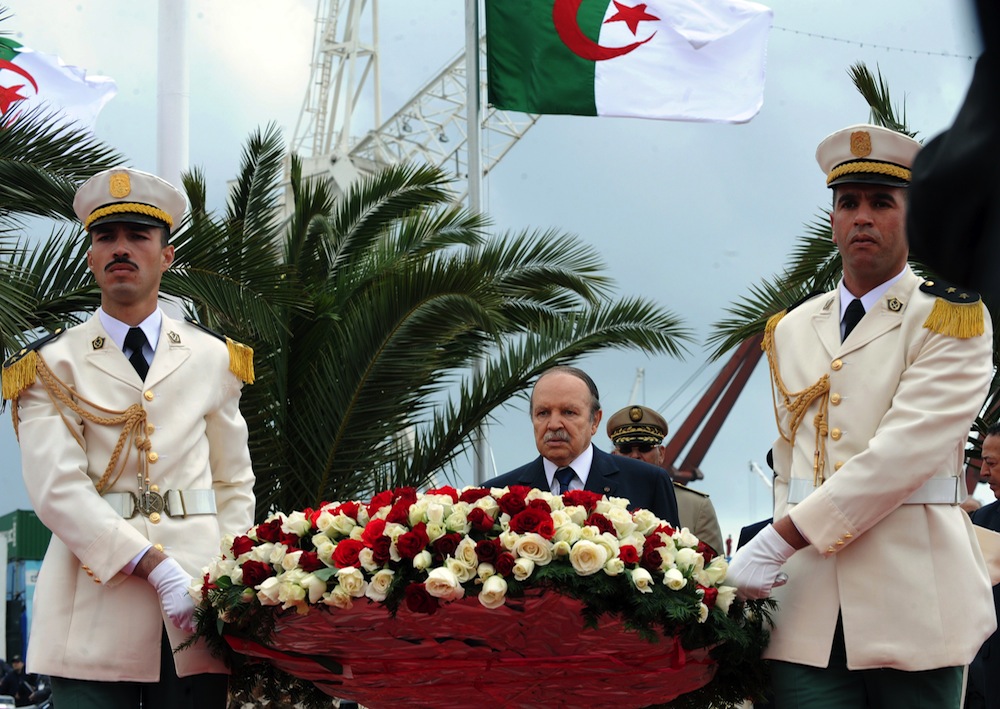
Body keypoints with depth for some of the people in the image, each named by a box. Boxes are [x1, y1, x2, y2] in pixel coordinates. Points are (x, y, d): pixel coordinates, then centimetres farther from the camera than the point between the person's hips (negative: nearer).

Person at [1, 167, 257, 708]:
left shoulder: (213, 359, 14)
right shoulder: (52, 367, 4)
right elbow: (57, 490, -8)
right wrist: (156, 568, -18)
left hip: (196, 620, 2)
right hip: (93, 616, -2)